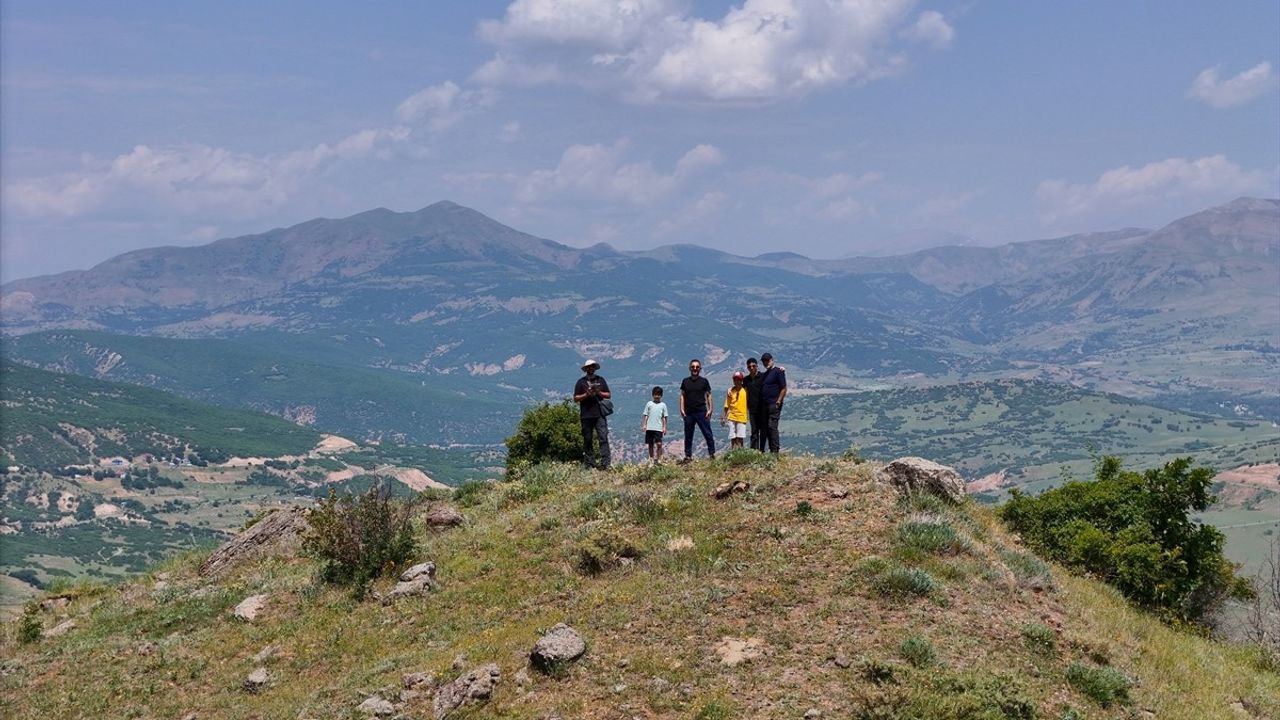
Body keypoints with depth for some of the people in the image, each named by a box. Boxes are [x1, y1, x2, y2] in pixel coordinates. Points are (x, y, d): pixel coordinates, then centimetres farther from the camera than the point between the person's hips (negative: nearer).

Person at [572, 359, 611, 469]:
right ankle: (589, 464, 8)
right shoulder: (581, 381, 8)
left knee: (603, 438, -10)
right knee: (587, 440, 3)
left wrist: (599, 393, -5)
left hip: (600, 414, 0)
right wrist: (586, 394, -11)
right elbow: (575, 398, 4)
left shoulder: (600, 380, 13)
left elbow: (608, 395, 13)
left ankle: (605, 464, -14)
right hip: (586, 415, 0)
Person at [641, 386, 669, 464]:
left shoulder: (663, 405, 7)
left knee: (659, 444, -11)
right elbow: (646, 415, 8)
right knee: (650, 444, 7)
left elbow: (664, 417, 8)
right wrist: (644, 425, 0)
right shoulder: (649, 404, 8)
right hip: (650, 428, 1)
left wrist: (664, 427, 2)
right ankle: (651, 459, 17)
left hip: (659, 428, -1)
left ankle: (658, 459, -3)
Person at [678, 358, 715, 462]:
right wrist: (682, 409, 3)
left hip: (701, 412, -2)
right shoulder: (685, 381, 9)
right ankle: (688, 455, 13)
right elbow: (682, 395, 11)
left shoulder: (704, 381, 4)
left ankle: (712, 454, 2)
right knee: (688, 435, 6)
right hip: (688, 413, 2)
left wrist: (710, 409, -2)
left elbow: (708, 395, 5)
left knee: (708, 434, -4)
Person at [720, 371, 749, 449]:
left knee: (740, 439, -5)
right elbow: (727, 405, 9)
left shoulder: (745, 390, 4)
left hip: (742, 417, -1)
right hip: (732, 417, 1)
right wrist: (724, 417, 7)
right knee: (733, 438, 1)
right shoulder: (730, 391, 6)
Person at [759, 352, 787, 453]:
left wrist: (778, 402, -15)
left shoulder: (778, 371, -4)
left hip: (774, 404, -8)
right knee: (765, 428, 8)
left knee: (772, 427, -13)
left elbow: (784, 388, -9)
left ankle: (775, 451, -12)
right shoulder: (765, 374, 21)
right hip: (765, 405, 8)